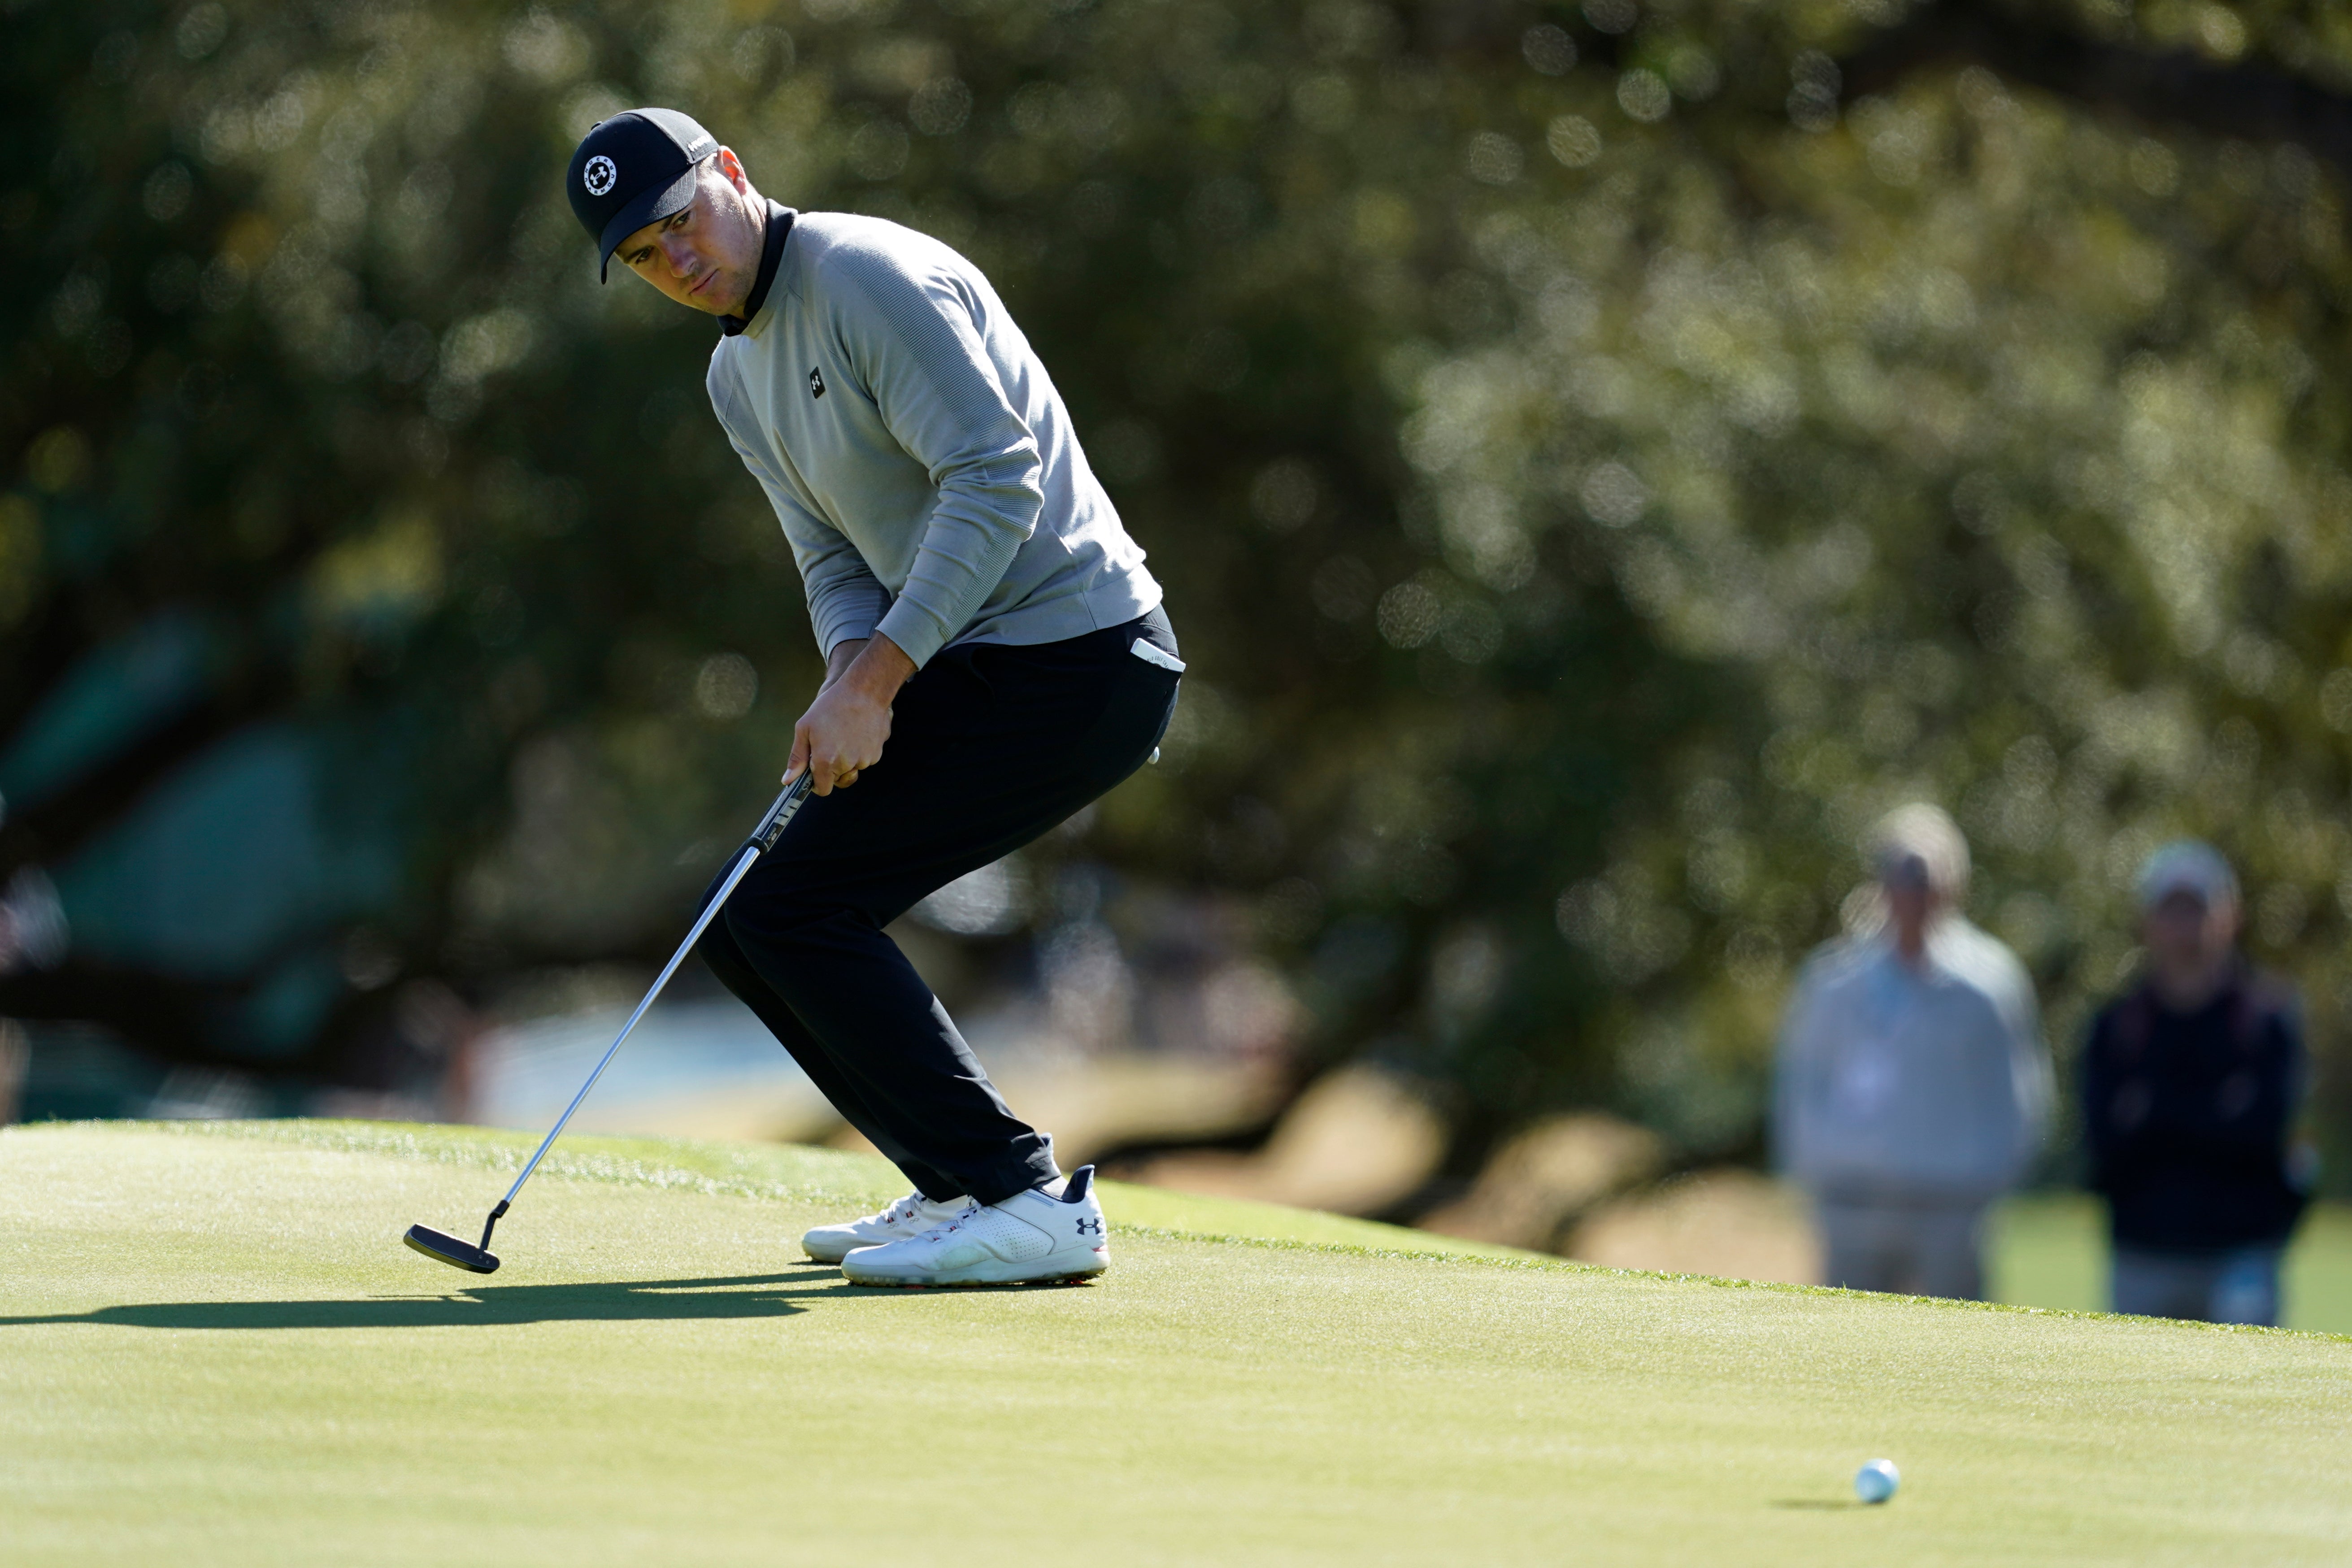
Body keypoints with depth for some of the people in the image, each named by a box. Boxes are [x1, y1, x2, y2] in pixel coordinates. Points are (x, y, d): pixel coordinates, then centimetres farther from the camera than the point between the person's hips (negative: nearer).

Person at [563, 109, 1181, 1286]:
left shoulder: (870, 276, -15)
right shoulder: (738, 378, 15)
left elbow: (998, 477, -22)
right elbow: (837, 561, 14)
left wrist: (877, 677, -24)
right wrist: (852, 680, -9)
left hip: (1077, 655, -10)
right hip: (975, 668, 10)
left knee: (797, 908, -15)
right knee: (745, 924, 8)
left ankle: (1033, 1204, -14)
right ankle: (958, 1186, 15)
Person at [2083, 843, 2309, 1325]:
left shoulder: (2268, 1018, 3)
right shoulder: (2116, 1027, 7)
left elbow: (2262, 1129, -11)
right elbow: (2107, 1141, -6)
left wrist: (2154, 1108, -10)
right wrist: (2216, 1112, -11)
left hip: (2242, 1252, -2)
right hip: (2145, 1258, 2)